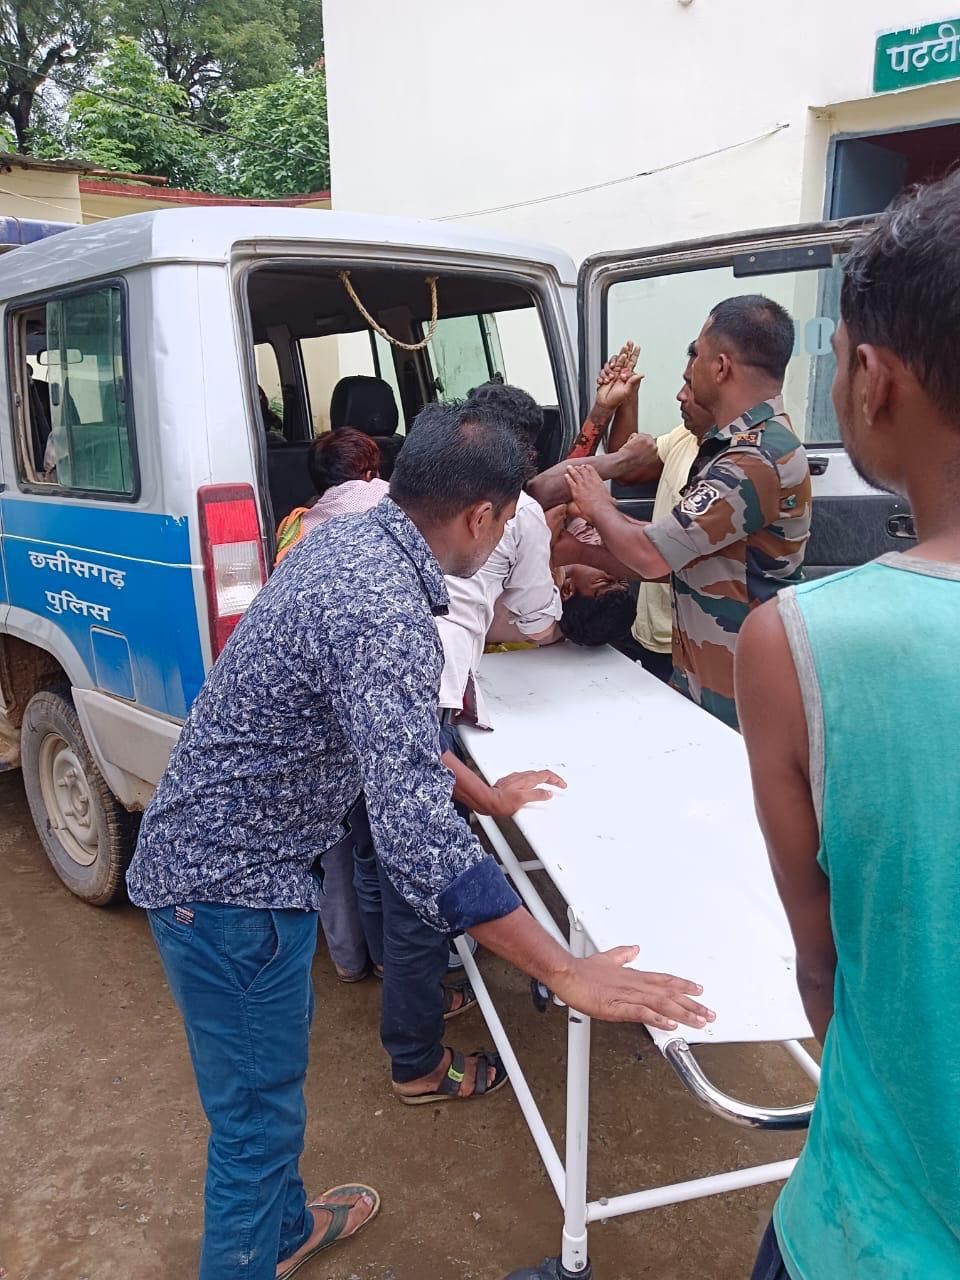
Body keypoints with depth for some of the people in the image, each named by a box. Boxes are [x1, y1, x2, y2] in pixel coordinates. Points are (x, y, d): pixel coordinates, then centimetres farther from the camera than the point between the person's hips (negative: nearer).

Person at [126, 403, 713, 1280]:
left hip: (216, 847, 10)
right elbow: (418, 837, -37)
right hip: (232, 888, -10)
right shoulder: (387, 612, -30)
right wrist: (568, 974, -32)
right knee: (258, 1117, 8)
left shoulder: (352, 540, 1)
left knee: (278, 1052, 28)